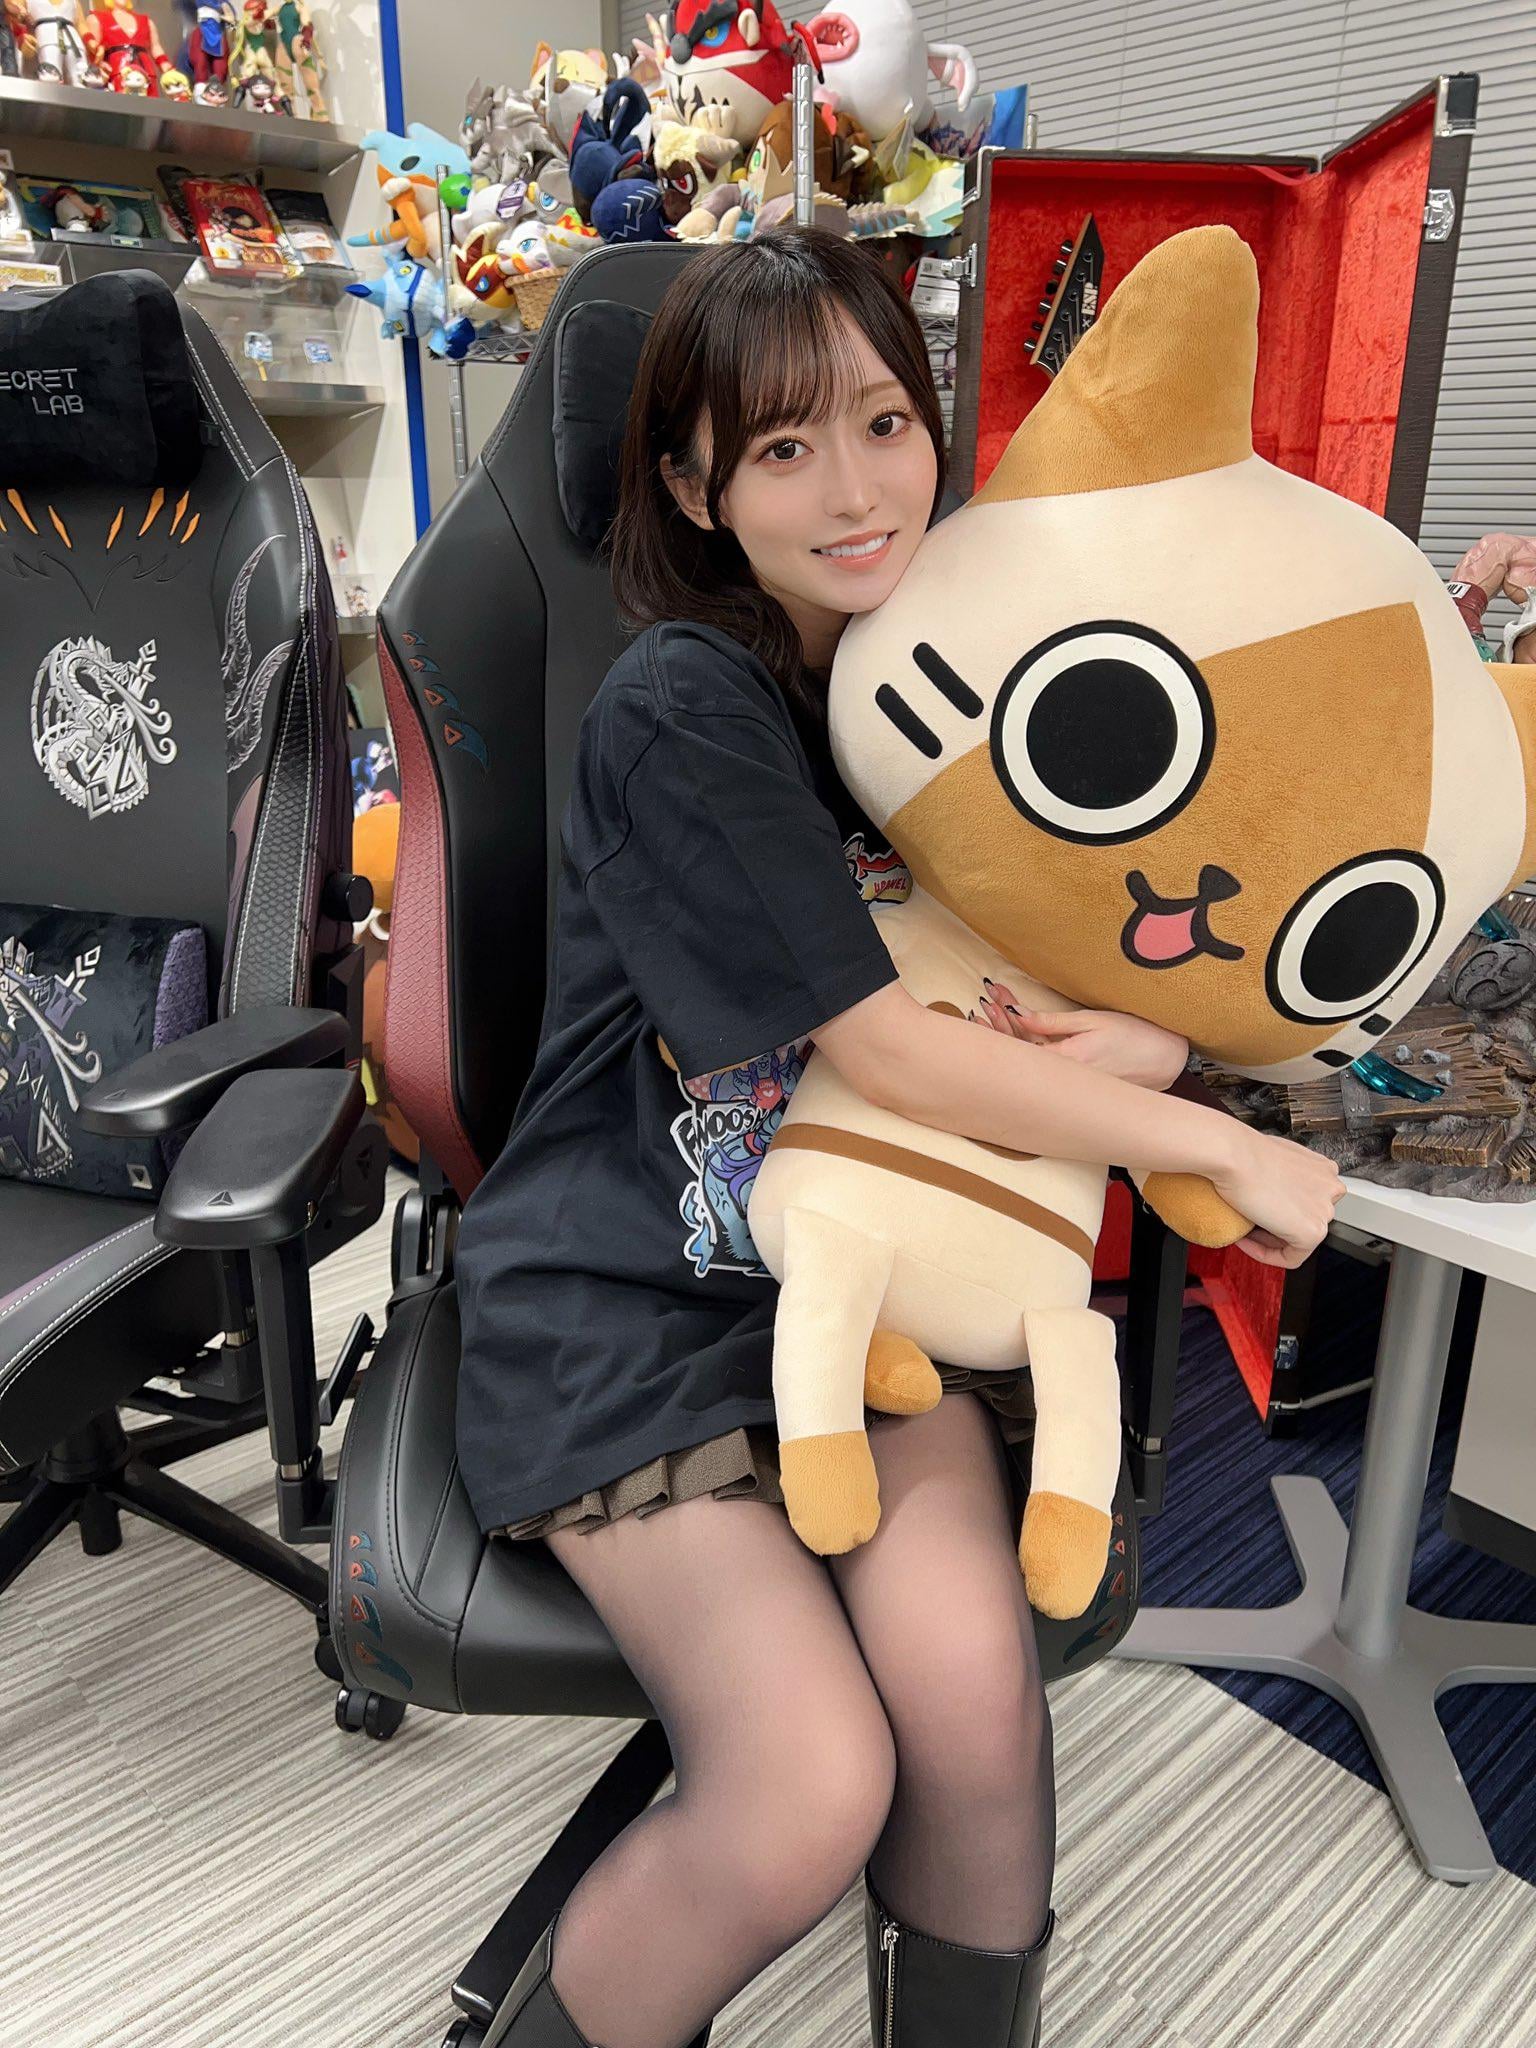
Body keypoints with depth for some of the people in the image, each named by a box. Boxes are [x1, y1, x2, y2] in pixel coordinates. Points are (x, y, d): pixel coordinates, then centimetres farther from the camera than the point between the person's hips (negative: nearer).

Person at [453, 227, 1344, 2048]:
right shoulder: (680, 715, -14)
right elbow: (891, 1050, -17)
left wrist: (1129, 1045, -14)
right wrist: (1232, 1150, -9)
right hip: (629, 1293, -4)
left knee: (972, 1689, -19)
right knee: (813, 1783, -18)